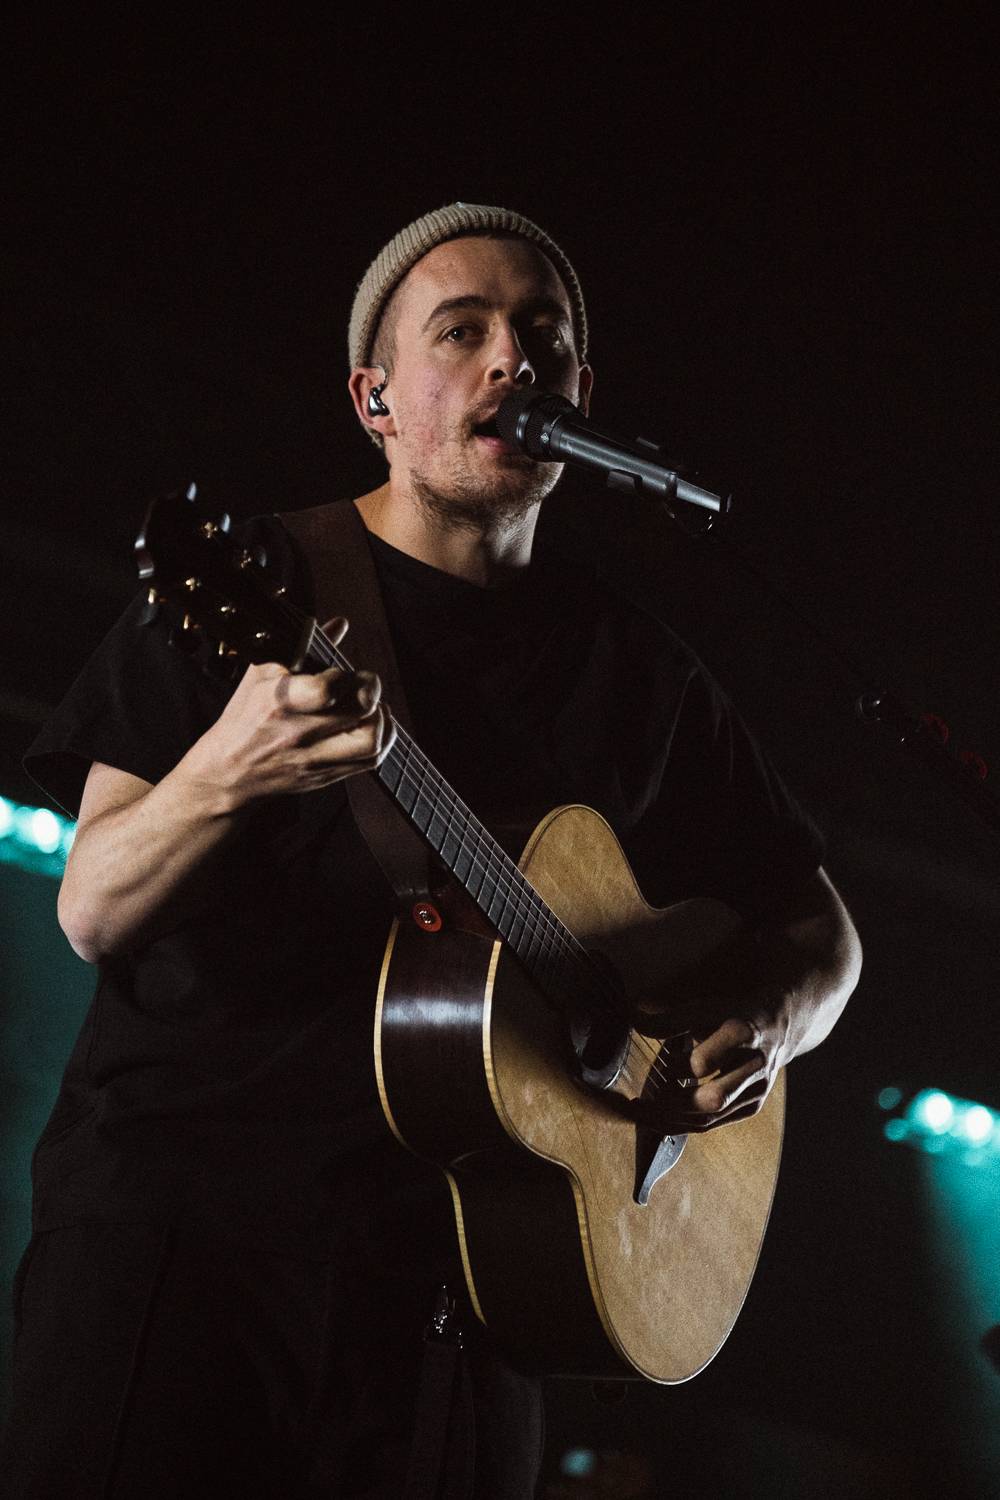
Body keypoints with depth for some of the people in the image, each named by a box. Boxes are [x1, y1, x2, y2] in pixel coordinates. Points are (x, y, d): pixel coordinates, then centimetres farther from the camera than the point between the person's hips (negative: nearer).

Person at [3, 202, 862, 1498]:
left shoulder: (638, 675, 14)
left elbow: (815, 928, 23)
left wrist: (765, 1027, -1)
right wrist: (222, 774, -25)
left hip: (451, 1236, 3)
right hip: (178, 1171, -3)